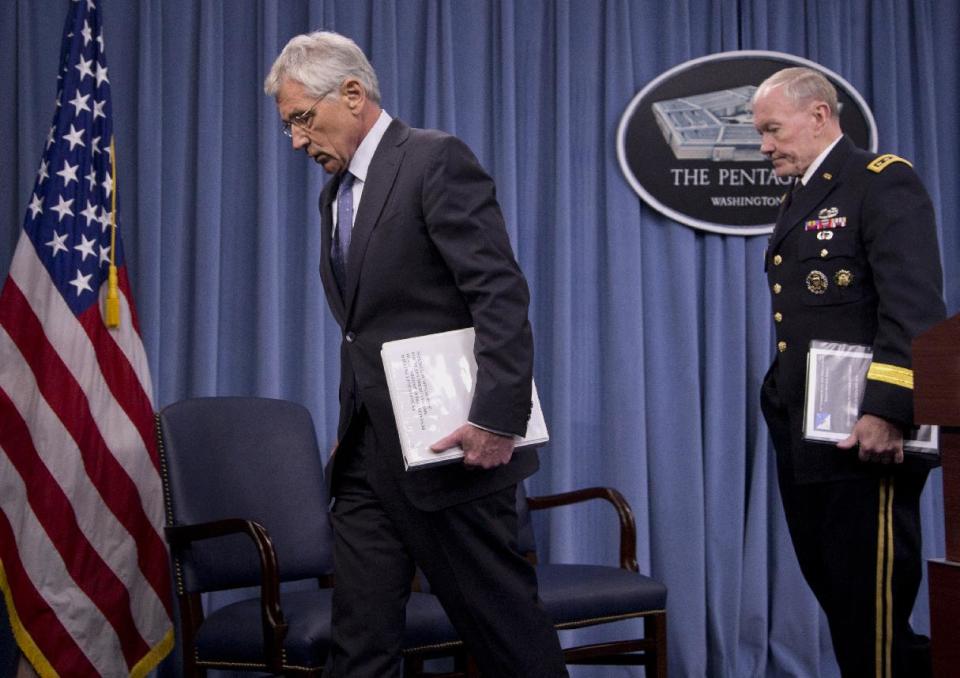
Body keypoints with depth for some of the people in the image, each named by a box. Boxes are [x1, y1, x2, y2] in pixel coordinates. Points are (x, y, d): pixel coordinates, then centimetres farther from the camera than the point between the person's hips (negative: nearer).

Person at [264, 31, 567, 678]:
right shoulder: (336, 192, 17)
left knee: (504, 623, 4)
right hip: (368, 455, 8)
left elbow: (501, 294, -18)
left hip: (450, 447, -8)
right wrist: (352, 425, 16)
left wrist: (498, 419, -24)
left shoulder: (437, 159, -10)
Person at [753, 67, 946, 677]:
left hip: (864, 440, -9)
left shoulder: (884, 182, -7)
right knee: (836, 598, 12)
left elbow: (915, 308, -19)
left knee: (871, 618, -4)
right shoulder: (801, 201, 20)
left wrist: (886, 412, -26)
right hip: (805, 443, 9)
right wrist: (780, 402, 13)